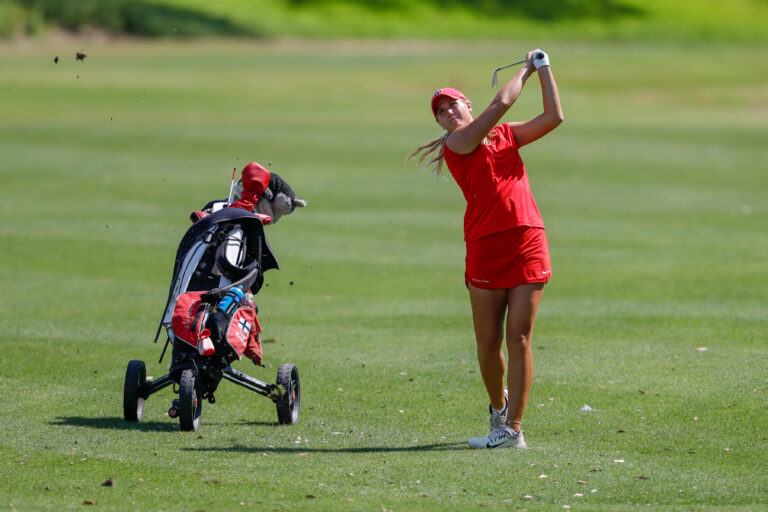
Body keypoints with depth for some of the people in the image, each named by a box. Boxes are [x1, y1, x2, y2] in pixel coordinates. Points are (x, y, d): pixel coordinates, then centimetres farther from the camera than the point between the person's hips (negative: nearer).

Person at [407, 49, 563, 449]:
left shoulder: (506, 135, 17)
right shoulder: (456, 145, 0)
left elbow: (554, 117, 14)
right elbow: (502, 102, -5)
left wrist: (544, 69, 14)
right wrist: (526, 70, 10)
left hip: (528, 242, 2)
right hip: (486, 247, -2)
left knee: (518, 338, -5)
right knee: (488, 345, 1)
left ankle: (513, 429, -6)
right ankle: (499, 405, 29)